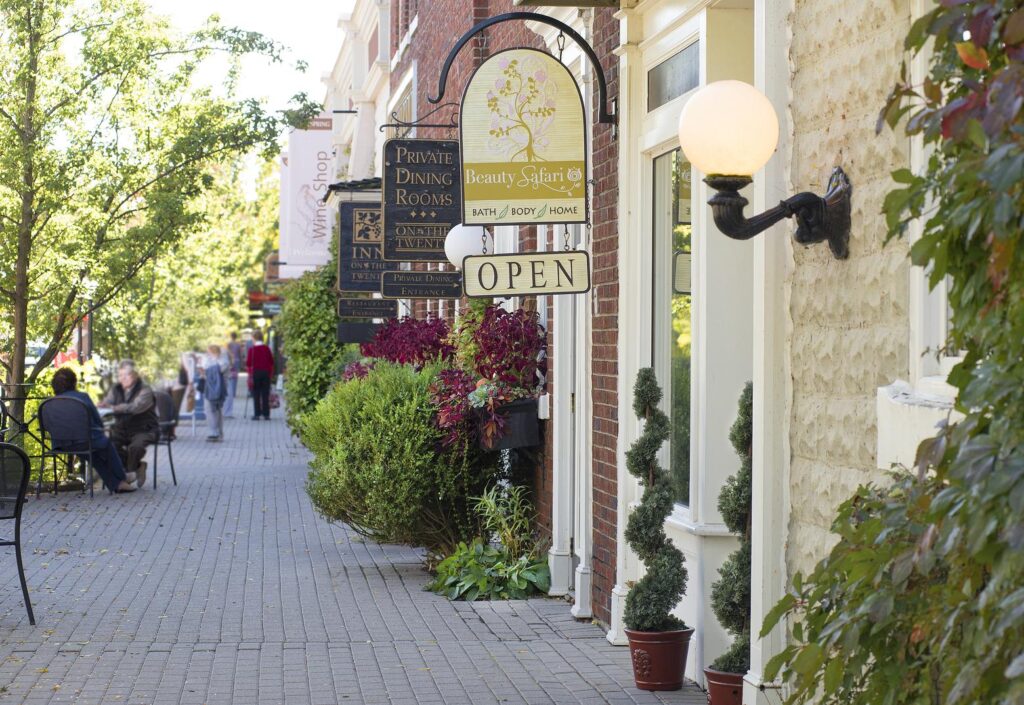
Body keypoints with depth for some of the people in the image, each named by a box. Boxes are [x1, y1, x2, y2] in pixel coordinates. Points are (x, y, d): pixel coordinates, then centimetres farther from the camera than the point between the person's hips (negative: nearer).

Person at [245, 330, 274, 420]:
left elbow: (248, 363, -7)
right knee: (265, 394, 4)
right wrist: (270, 372, 15)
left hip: (255, 372, -2)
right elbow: (271, 362, 7)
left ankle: (257, 414, 0)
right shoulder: (267, 349, 3)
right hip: (266, 372, 2)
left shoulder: (252, 350, -7)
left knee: (256, 394, 2)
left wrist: (249, 373, 5)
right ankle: (266, 414, 3)